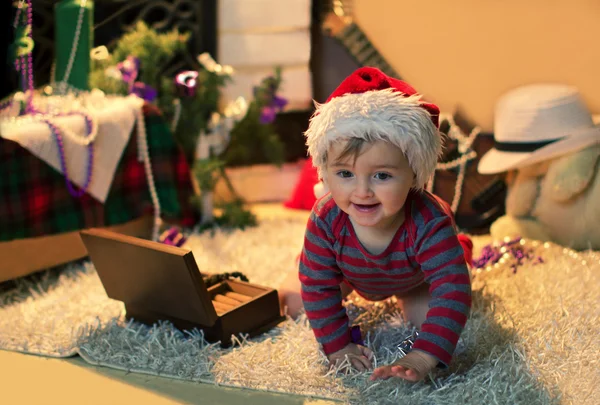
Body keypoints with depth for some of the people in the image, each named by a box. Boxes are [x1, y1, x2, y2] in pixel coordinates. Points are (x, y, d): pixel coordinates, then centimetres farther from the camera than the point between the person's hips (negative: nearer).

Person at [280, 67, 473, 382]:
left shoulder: (429, 224, -49)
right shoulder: (325, 221, -42)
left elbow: (452, 291, -52)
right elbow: (319, 288, -29)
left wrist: (422, 358, -62)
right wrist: (337, 345, -32)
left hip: (414, 276, -1)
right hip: (352, 270, 1)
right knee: (300, 307, 1)